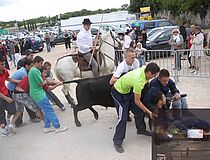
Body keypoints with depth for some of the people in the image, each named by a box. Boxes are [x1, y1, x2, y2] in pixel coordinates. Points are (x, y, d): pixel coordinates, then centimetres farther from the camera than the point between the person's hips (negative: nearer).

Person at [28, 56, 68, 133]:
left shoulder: (32, 70, 17)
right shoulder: (35, 71, -17)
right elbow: (41, 84, -18)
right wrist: (45, 82, 5)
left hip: (39, 93, 11)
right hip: (38, 94, -11)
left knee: (47, 111, 13)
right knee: (49, 110, -8)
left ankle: (47, 127, 18)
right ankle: (57, 127, -4)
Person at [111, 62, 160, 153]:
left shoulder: (144, 68, -17)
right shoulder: (138, 82, -38)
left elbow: (145, 81, 8)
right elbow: (137, 101, -24)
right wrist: (149, 112, -14)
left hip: (128, 89, 9)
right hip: (119, 93, -8)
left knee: (138, 111, 12)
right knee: (122, 118, -10)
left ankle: (140, 129, 36)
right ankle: (117, 142, 3)